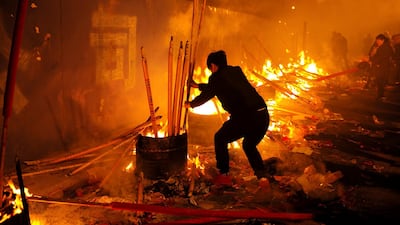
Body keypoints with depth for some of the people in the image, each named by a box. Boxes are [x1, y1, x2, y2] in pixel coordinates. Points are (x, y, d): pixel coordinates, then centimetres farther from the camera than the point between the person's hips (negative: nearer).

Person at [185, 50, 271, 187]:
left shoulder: (217, 77, 4)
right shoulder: (237, 71, 23)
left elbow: (206, 95, 20)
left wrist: (190, 104, 39)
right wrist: (198, 86, 50)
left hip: (244, 117, -6)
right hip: (263, 115, 7)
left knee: (220, 139, 20)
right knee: (249, 145, 30)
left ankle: (224, 175, 19)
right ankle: (262, 176, 16)